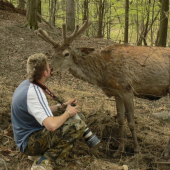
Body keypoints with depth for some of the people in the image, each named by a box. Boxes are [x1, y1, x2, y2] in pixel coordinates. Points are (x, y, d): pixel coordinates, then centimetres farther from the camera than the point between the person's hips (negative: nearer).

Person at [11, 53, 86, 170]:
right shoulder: (34, 93, -26)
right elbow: (52, 125, -35)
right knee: (79, 125, -21)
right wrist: (68, 113, -16)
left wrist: (62, 106, 9)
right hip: (30, 143, -10)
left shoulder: (26, 84, 5)